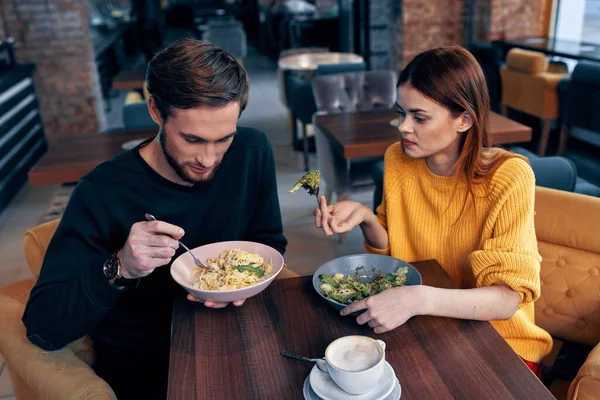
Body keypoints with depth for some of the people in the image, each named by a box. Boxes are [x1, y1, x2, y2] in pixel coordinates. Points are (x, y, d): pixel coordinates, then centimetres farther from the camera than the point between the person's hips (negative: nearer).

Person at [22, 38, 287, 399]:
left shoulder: (251, 153, -10)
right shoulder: (102, 194, -21)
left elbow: (271, 243, 3)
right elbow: (42, 328, -18)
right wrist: (119, 269, -35)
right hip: (139, 363, -3)